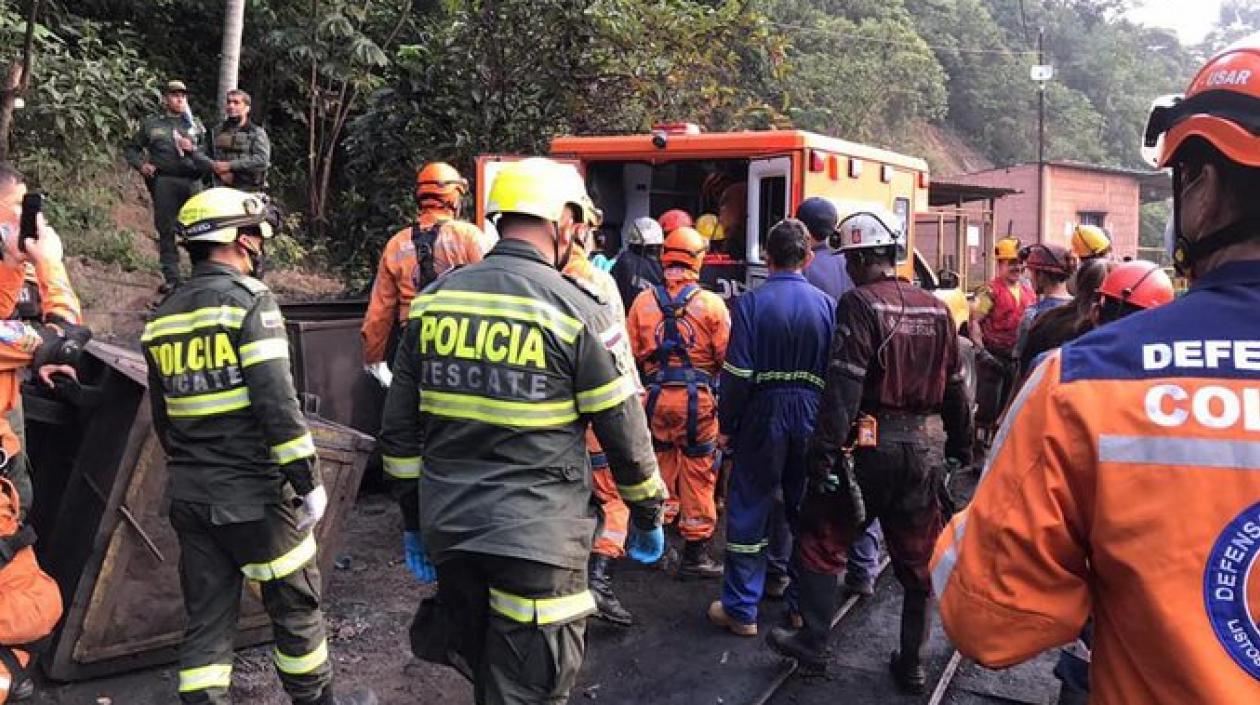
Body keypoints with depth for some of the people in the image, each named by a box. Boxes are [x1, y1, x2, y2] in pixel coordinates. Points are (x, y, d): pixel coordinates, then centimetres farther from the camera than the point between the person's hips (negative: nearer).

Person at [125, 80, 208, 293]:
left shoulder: (196, 124, 17)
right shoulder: (151, 125, 14)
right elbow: (131, 149, 20)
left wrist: (193, 148, -9)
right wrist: (140, 164, 2)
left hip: (192, 181, 0)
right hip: (164, 182, 0)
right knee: (166, 230, 0)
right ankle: (171, 277, 5)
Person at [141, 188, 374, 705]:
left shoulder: (163, 317, 9)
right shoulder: (249, 299, -13)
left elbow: (163, 416, 17)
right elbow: (277, 403, -20)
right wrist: (309, 481, -13)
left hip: (189, 498, 7)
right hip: (253, 495, -7)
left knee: (207, 620, 12)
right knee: (295, 606, 10)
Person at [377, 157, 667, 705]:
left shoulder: (432, 300, 3)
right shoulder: (578, 311, -12)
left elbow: (399, 428, 8)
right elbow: (626, 434, -7)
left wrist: (415, 517, 19)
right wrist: (648, 514, 9)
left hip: (448, 529, 5)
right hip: (537, 536, -5)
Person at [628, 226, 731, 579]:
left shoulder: (643, 301, -1)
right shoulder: (711, 303, -8)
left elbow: (632, 353, 3)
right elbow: (726, 355, -8)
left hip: (656, 397, 3)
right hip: (699, 398, -3)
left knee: (660, 467, 18)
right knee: (698, 475, 6)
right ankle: (695, 553, 13)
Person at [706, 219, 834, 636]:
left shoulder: (751, 303, -10)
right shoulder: (827, 305, -2)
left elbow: (738, 374, -13)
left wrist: (726, 424, -2)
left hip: (762, 418, -3)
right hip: (812, 421, 3)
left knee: (749, 513, 7)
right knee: (806, 511, 16)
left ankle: (741, 610, 13)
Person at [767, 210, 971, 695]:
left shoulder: (860, 304, -12)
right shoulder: (936, 309, 6)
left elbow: (843, 388, -19)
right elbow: (954, 387, 12)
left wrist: (823, 454, -18)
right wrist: (960, 449, 22)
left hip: (865, 448, -5)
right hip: (917, 449, 6)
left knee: (821, 545, 12)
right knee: (918, 561, 15)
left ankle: (812, 644, 20)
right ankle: (912, 664, 24)